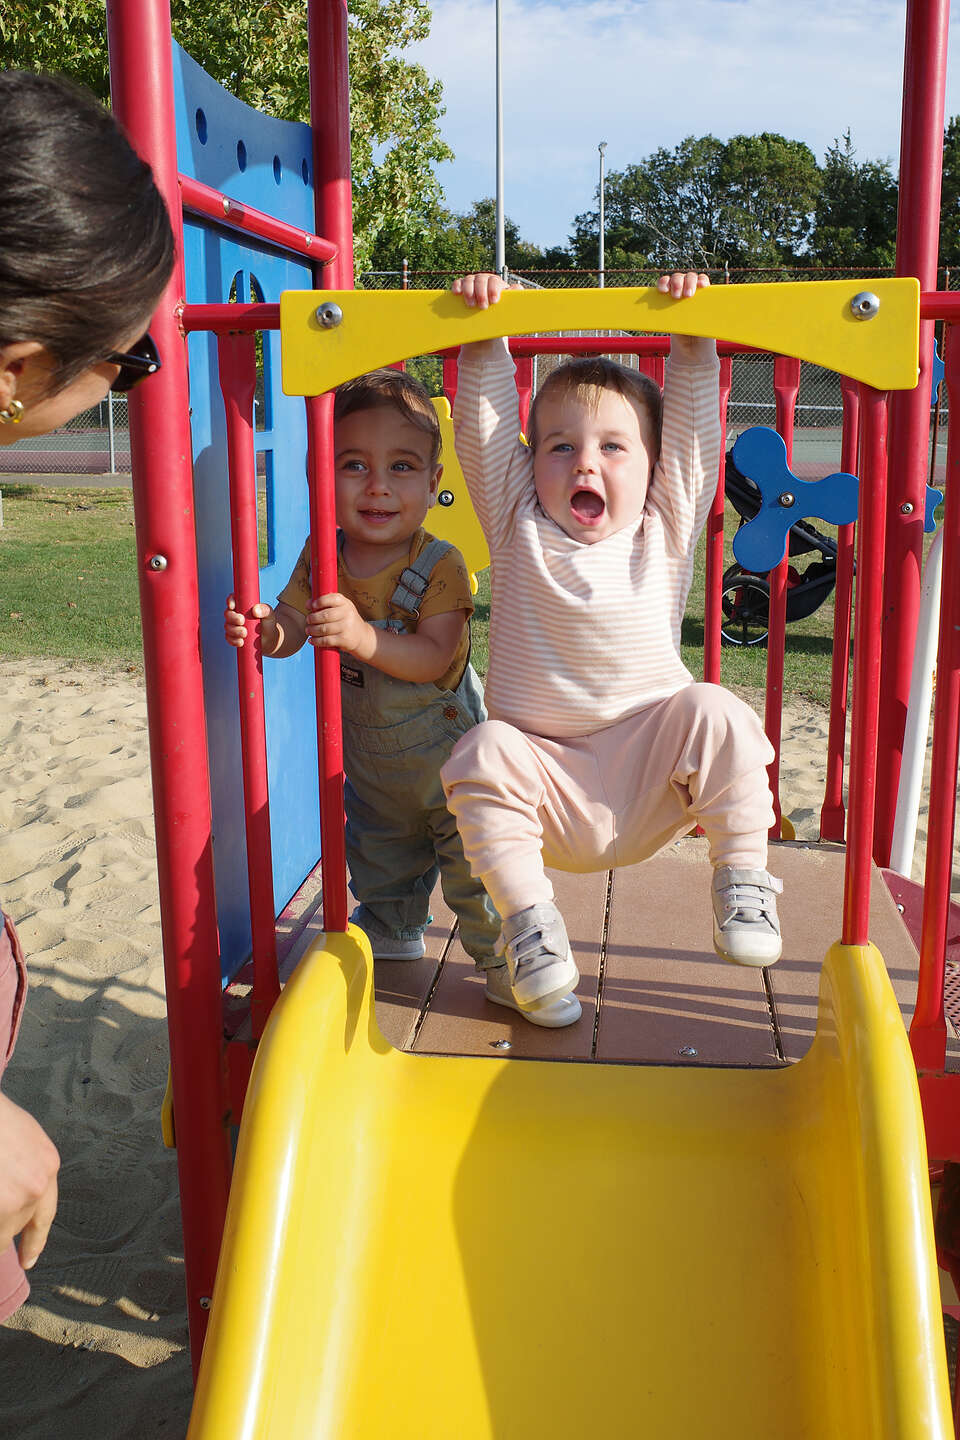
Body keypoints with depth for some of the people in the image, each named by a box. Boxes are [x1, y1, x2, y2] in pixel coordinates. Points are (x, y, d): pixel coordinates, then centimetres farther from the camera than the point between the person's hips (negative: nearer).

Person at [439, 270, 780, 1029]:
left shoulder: (664, 531, 8)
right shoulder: (519, 527, 7)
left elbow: (693, 426, 2)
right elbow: (485, 426, 1)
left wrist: (694, 341, -6)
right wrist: (485, 344, -8)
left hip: (649, 777, 0)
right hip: (547, 783, 0)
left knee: (714, 714, -25)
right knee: (483, 755, -28)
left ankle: (742, 878, -10)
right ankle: (528, 916, -15)